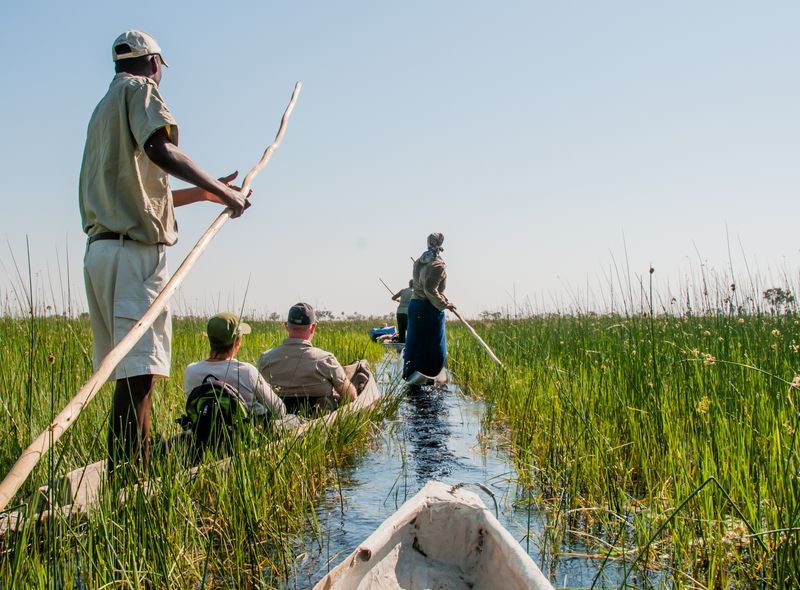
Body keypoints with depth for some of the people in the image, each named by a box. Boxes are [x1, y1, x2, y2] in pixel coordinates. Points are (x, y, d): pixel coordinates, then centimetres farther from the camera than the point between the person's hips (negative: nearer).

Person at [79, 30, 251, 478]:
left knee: (129, 369, 9)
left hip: (101, 249, 9)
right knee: (139, 368, -14)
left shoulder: (104, 108, 29)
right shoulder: (139, 90, 3)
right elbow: (159, 149, -19)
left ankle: (129, 472, 11)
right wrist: (222, 191, -14)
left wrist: (204, 192, 34)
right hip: (135, 249, -9)